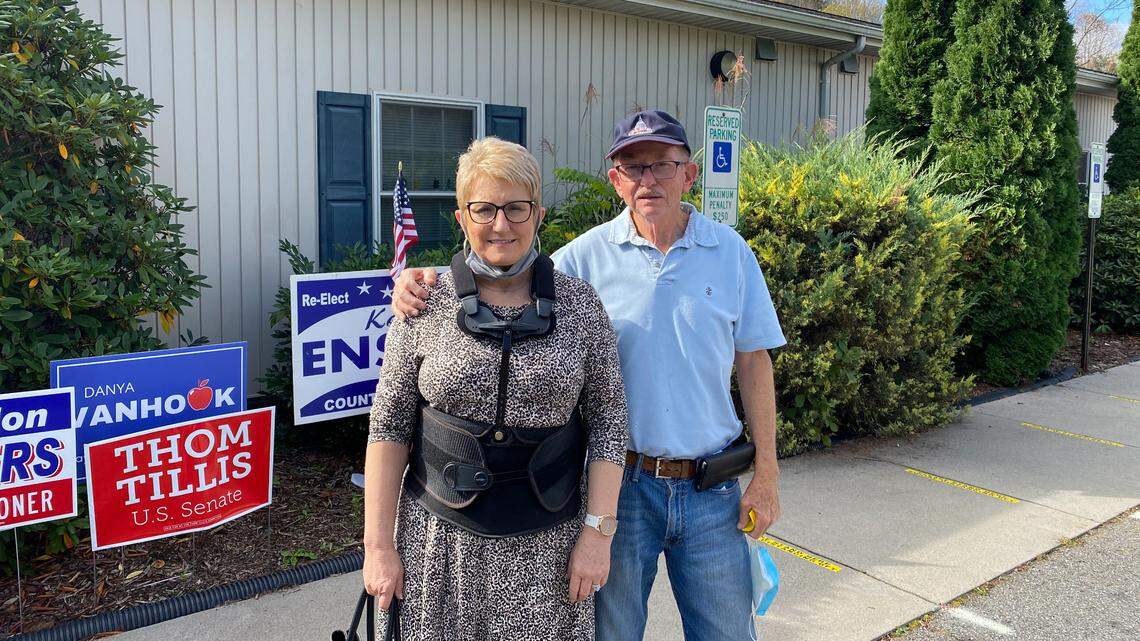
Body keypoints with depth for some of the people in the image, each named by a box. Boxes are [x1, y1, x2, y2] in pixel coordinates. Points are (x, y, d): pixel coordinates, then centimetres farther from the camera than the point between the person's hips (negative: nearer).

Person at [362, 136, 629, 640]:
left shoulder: (579, 304, -2)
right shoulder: (425, 306, -3)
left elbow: (608, 421, 0)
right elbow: (389, 427, -2)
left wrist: (598, 532, -5)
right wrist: (378, 545, -4)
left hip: (545, 542, 0)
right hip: (440, 538, 0)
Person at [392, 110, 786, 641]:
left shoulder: (730, 252, 0)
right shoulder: (587, 255, -5)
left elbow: (753, 362, 4)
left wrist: (766, 474, 2)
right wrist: (424, 281, -23)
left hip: (710, 488, 2)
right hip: (621, 481, -1)